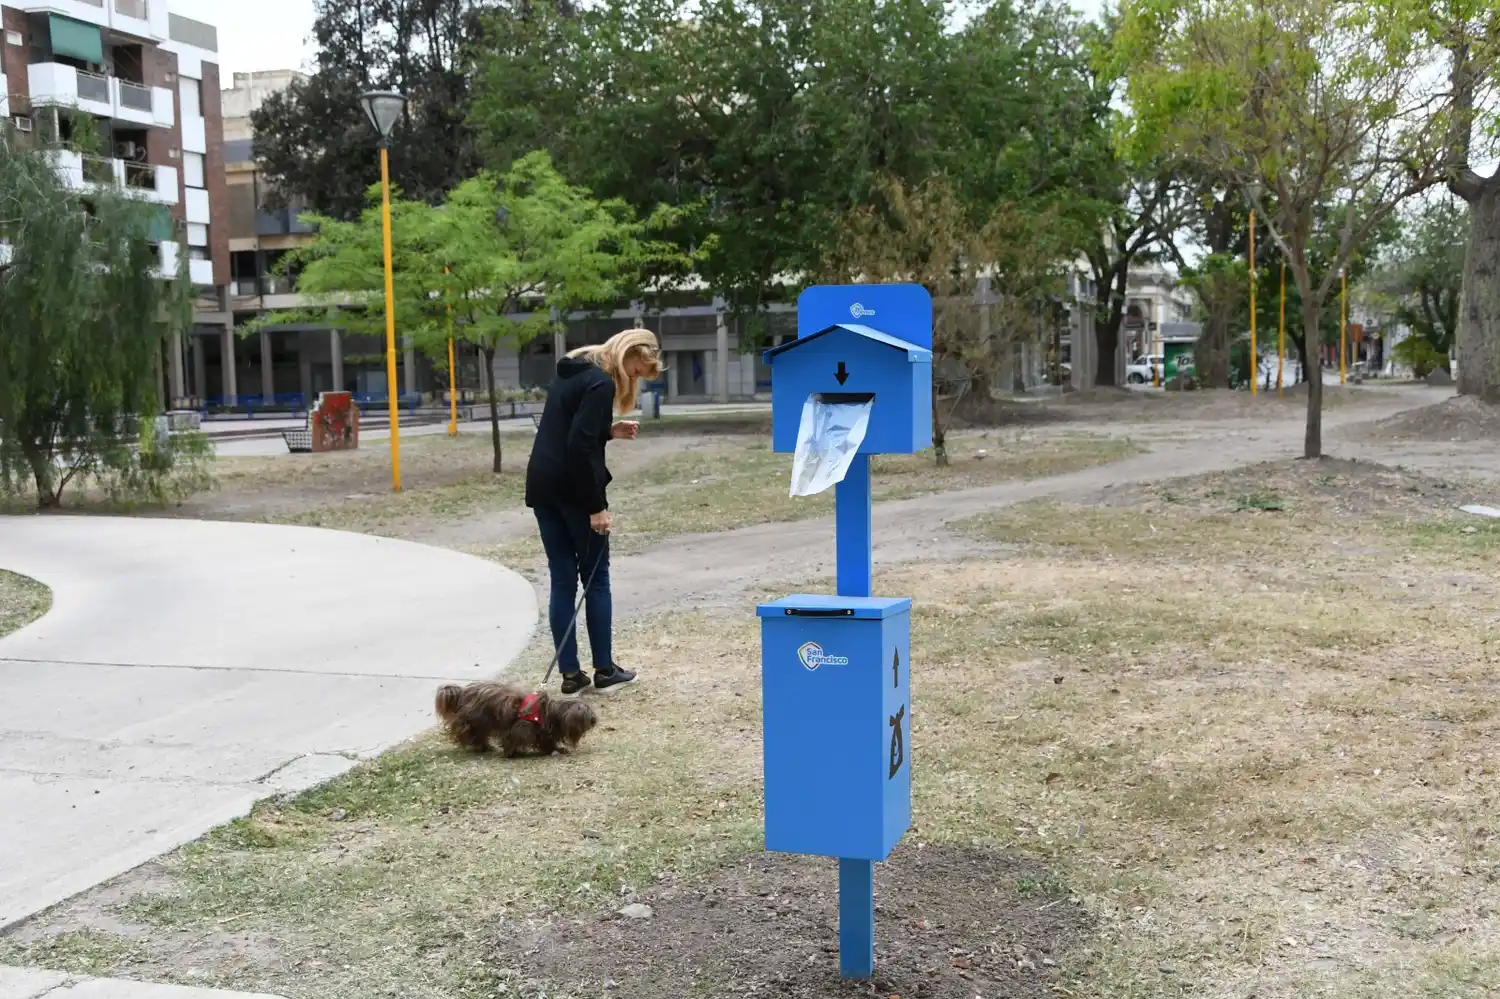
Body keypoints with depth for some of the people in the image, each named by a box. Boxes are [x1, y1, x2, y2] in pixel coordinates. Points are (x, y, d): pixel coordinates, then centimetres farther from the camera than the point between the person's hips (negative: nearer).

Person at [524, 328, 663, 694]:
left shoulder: (572, 371, 15)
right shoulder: (601, 382, -13)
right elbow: (580, 446, -20)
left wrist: (609, 431, 14)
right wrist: (596, 506, -17)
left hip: (542, 486, 8)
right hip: (573, 489, -8)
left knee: (562, 581, 8)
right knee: (596, 579, 5)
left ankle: (570, 673, 9)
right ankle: (604, 670, 13)